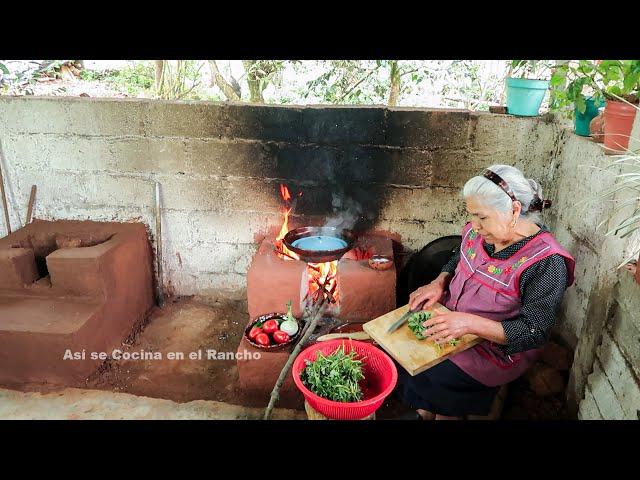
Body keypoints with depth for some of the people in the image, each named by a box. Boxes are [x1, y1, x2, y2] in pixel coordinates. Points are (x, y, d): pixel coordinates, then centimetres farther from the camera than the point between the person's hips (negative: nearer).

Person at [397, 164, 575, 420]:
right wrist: (440, 283, -7)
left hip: (499, 347, -6)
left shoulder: (546, 263, -24)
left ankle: (429, 411, 13)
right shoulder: (479, 232, -6)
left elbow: (534, 333, -24)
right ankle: (423, 411, 13)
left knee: (428, 376, -20)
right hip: (451, 320, 6)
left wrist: (469, 322, -33)